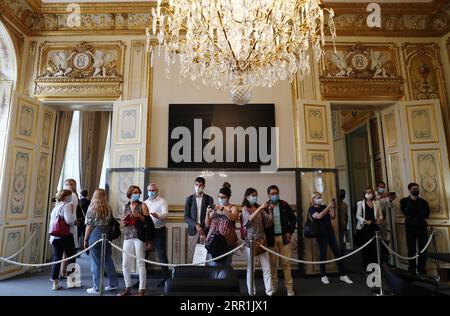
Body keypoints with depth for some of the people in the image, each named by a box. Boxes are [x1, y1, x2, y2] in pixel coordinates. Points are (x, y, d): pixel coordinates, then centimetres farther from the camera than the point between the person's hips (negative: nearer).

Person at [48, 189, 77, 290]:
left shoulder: (55, 207, 17)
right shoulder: (66, 205, -9)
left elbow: (51, 223, 19)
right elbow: (69, 221, -21)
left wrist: (51, 237, 24)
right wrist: (73, 214, -2)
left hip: (55, 236, 7)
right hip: (65, 236, -7)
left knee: (57, 259, 10)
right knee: (71, 257, 6)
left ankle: (55, 283, 13)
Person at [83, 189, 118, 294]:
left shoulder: (92, 208, -6)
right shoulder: (108, 208, 4)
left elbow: (89, 226, -7)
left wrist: (85, 239, 2)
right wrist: (108, 235, 12)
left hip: (95, 234, -4)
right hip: (107, 234, 4)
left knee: (95, 262, 5)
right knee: (108, 260, 13)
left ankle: (96, 288, 13)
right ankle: (113, 284, 20)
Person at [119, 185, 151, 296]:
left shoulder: (142, 205, 2)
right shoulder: (126, 206, 13)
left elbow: (148, 220, -4)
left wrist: (138, 215, -18)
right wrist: (123, 221, 1)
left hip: (139, 236, -4)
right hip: (127, 236, 4)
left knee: (140, 263, -4)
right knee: (125, 263, 5)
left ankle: (141, 289, 4)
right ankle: (128, 288, 21)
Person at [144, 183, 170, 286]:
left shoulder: (162, 201, -4)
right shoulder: (145, 202, 15)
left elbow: (165, 214, -18)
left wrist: (157, 215, -38)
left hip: (159, 230, -6)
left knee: (161, 254, 0)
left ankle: (165, 277, 10)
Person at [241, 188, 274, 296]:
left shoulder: (260, 209, 8)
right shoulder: (245, 209, -3)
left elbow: (269, 223, 3)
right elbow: (249, 219, -23)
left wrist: (270, 211, -12)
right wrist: (260, 208, -29)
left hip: (262, 240, 4)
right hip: (250, 240, -4)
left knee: (267, 267, 3)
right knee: (251, 268, 5)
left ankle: (269, 291, 9)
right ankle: (251, 292, 16)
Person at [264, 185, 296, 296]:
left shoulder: (284, 205, 1)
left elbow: (293, 218, 8)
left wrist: (290, 232, 0)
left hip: (284, 237, 1)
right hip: (271, 238, -1)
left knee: (286, 263, 6)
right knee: (272, 263, 9)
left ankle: (289, 287, 15)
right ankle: (274, 285, 25)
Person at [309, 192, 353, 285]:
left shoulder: (324, 206, 10)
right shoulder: (311, 209, -4)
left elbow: (333, 217, 9)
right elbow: (319, 216, -22)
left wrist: (333, 209, -8)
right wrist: (328, 207, -23)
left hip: (330, 232, 5)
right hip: (321, 234, -5)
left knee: (337, 253, 5)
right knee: (323, 255, 1)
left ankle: (343, 275, 12)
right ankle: (323, 276, 15)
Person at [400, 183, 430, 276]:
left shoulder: (423, 201, 12)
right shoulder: (404, 201, 7)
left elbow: (426, 214, 0)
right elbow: (406, 212, -8)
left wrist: (412, 215, -8)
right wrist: (420, 214, -5)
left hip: (422, 227, 2)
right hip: (410, 228, -2)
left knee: (423, 250, -2)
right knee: (412, 250, -1)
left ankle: (421, 270, 8)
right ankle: (412, 270, 6)